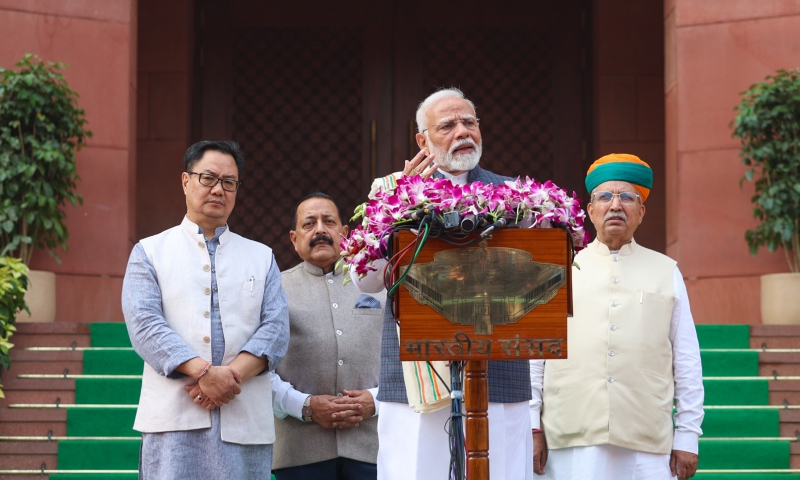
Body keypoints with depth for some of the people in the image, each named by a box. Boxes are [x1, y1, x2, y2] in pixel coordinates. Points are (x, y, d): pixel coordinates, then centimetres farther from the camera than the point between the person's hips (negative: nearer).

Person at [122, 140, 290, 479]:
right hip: (174, 419, -2)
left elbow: (276, 330, 5)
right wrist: (204, 372, -16)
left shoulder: (262, 257, 19)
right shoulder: (150, 252, 12)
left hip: (245, 422, 2)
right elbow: (144, 324, -3)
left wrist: (231, 374, -12)